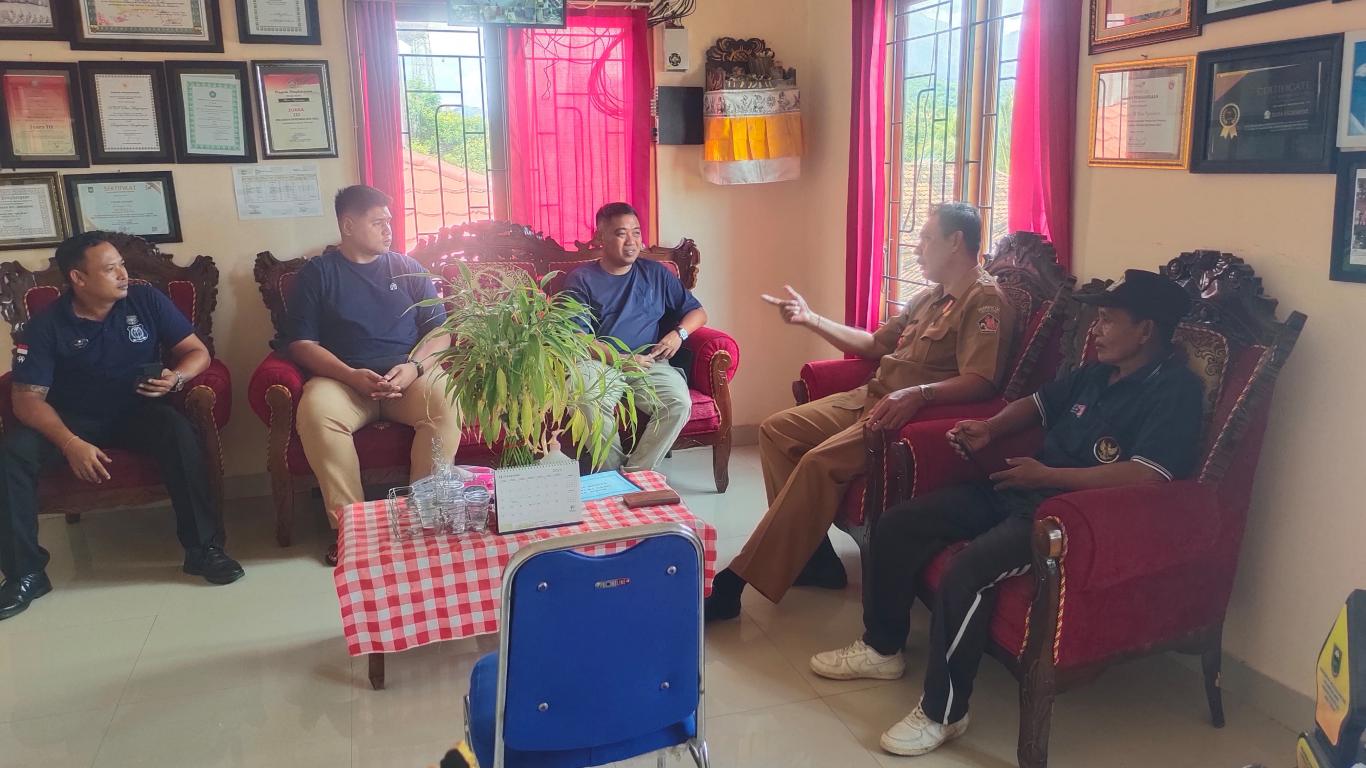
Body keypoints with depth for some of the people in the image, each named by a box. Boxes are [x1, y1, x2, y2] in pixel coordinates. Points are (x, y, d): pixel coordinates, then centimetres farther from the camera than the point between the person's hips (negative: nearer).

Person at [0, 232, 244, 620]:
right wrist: (71, 443, -28)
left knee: (179, 432, -33)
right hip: (73, 420, 1)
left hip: (138, 411, 0)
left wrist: (177, 378, -24)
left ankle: (203, 548, -25)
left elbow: (197, 351, 0)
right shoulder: (46, 325, -7)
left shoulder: (146, 300, -4)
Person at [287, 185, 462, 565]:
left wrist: (413, 367, -13)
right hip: (342, 378, -1)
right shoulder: (316, 273, 9)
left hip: (408, 374, 1)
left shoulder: (407, 269, 14)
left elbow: (439, 331, 9)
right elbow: (302, 343, 1)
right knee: (315, 412, -35)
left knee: (447, 401, -32)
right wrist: (351, 375, -17)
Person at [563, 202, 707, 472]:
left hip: (651, 363, 2)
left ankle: (635, 473, -17)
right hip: (600, 363, -2)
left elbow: (697, 312, 21)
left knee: (679, 403, -29)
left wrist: (679, 333, -2)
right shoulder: (581, 279, 7)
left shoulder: (656, 273, 17)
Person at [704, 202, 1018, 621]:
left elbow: (980, 382, -23)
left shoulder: (985, 300, -9)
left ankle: (738, 582, -24)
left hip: (917, 414, -10)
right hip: (871, 398, 10)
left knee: (820, 461, -30)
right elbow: (875, 343, 28)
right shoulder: (931, 297, 21)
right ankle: (810, 555, -4)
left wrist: (918, 394, -40)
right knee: (776, 430, 0)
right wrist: (811, 319, 22)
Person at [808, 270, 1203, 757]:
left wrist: (1047, 475, -22)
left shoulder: (1174, 389, -12)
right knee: (897, 525, 1)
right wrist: (990, 429, 8)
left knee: (967, 571, -33)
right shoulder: (1097, 372, 15)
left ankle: (942, 713, -14)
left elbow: (1147, 475, -26)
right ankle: (881, 648, 18)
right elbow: (1039, 403, 29)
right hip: (1017, 489, 9)